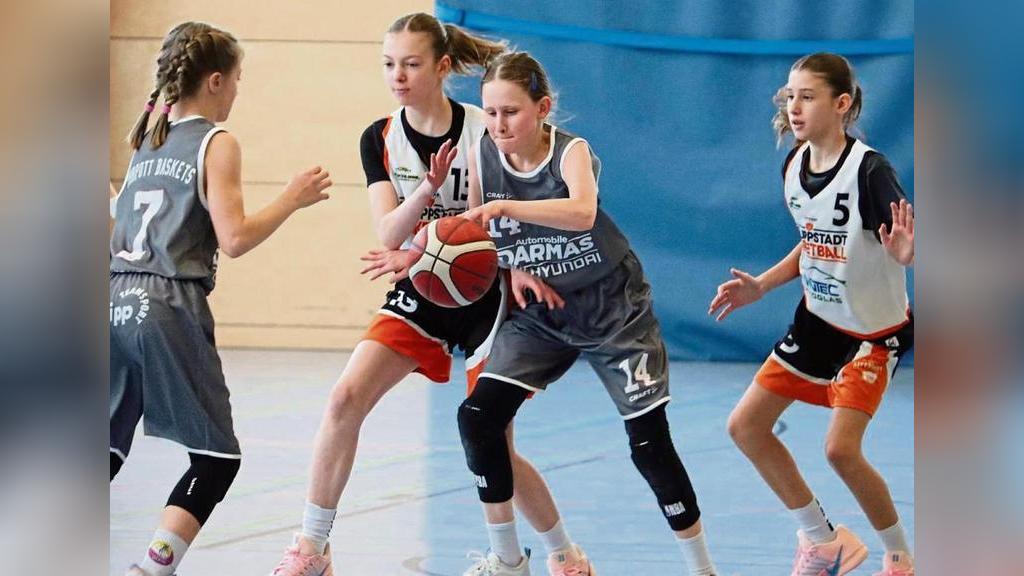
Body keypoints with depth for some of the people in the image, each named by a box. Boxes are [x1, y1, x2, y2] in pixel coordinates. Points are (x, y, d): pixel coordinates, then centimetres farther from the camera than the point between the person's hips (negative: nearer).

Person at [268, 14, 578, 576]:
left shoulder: (486, 132, -15)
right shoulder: (380, 139, -4)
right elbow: (388, 233, -13)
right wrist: (427, 190, -32)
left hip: (484, 297, -3)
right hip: (418, 298, 3)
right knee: (346, 398, -18)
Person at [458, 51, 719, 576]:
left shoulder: (570, 151, -23)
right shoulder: (482, 155, -10)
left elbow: (582, 212, -44)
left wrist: (505, 207, -55)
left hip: (612, 308, -4)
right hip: (538, 311, 4)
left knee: (649, 443, -8)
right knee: (477, 418, -11)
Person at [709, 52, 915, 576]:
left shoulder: (869, 170, -24)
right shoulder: (794, 167, -2)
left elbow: (910, 249, -27)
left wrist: (906, 251, -50)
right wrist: (760, 286, 7)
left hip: (875, 330, -8)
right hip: (818, 320, 8)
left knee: (841, 448, -19)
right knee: (746, 425, 3)